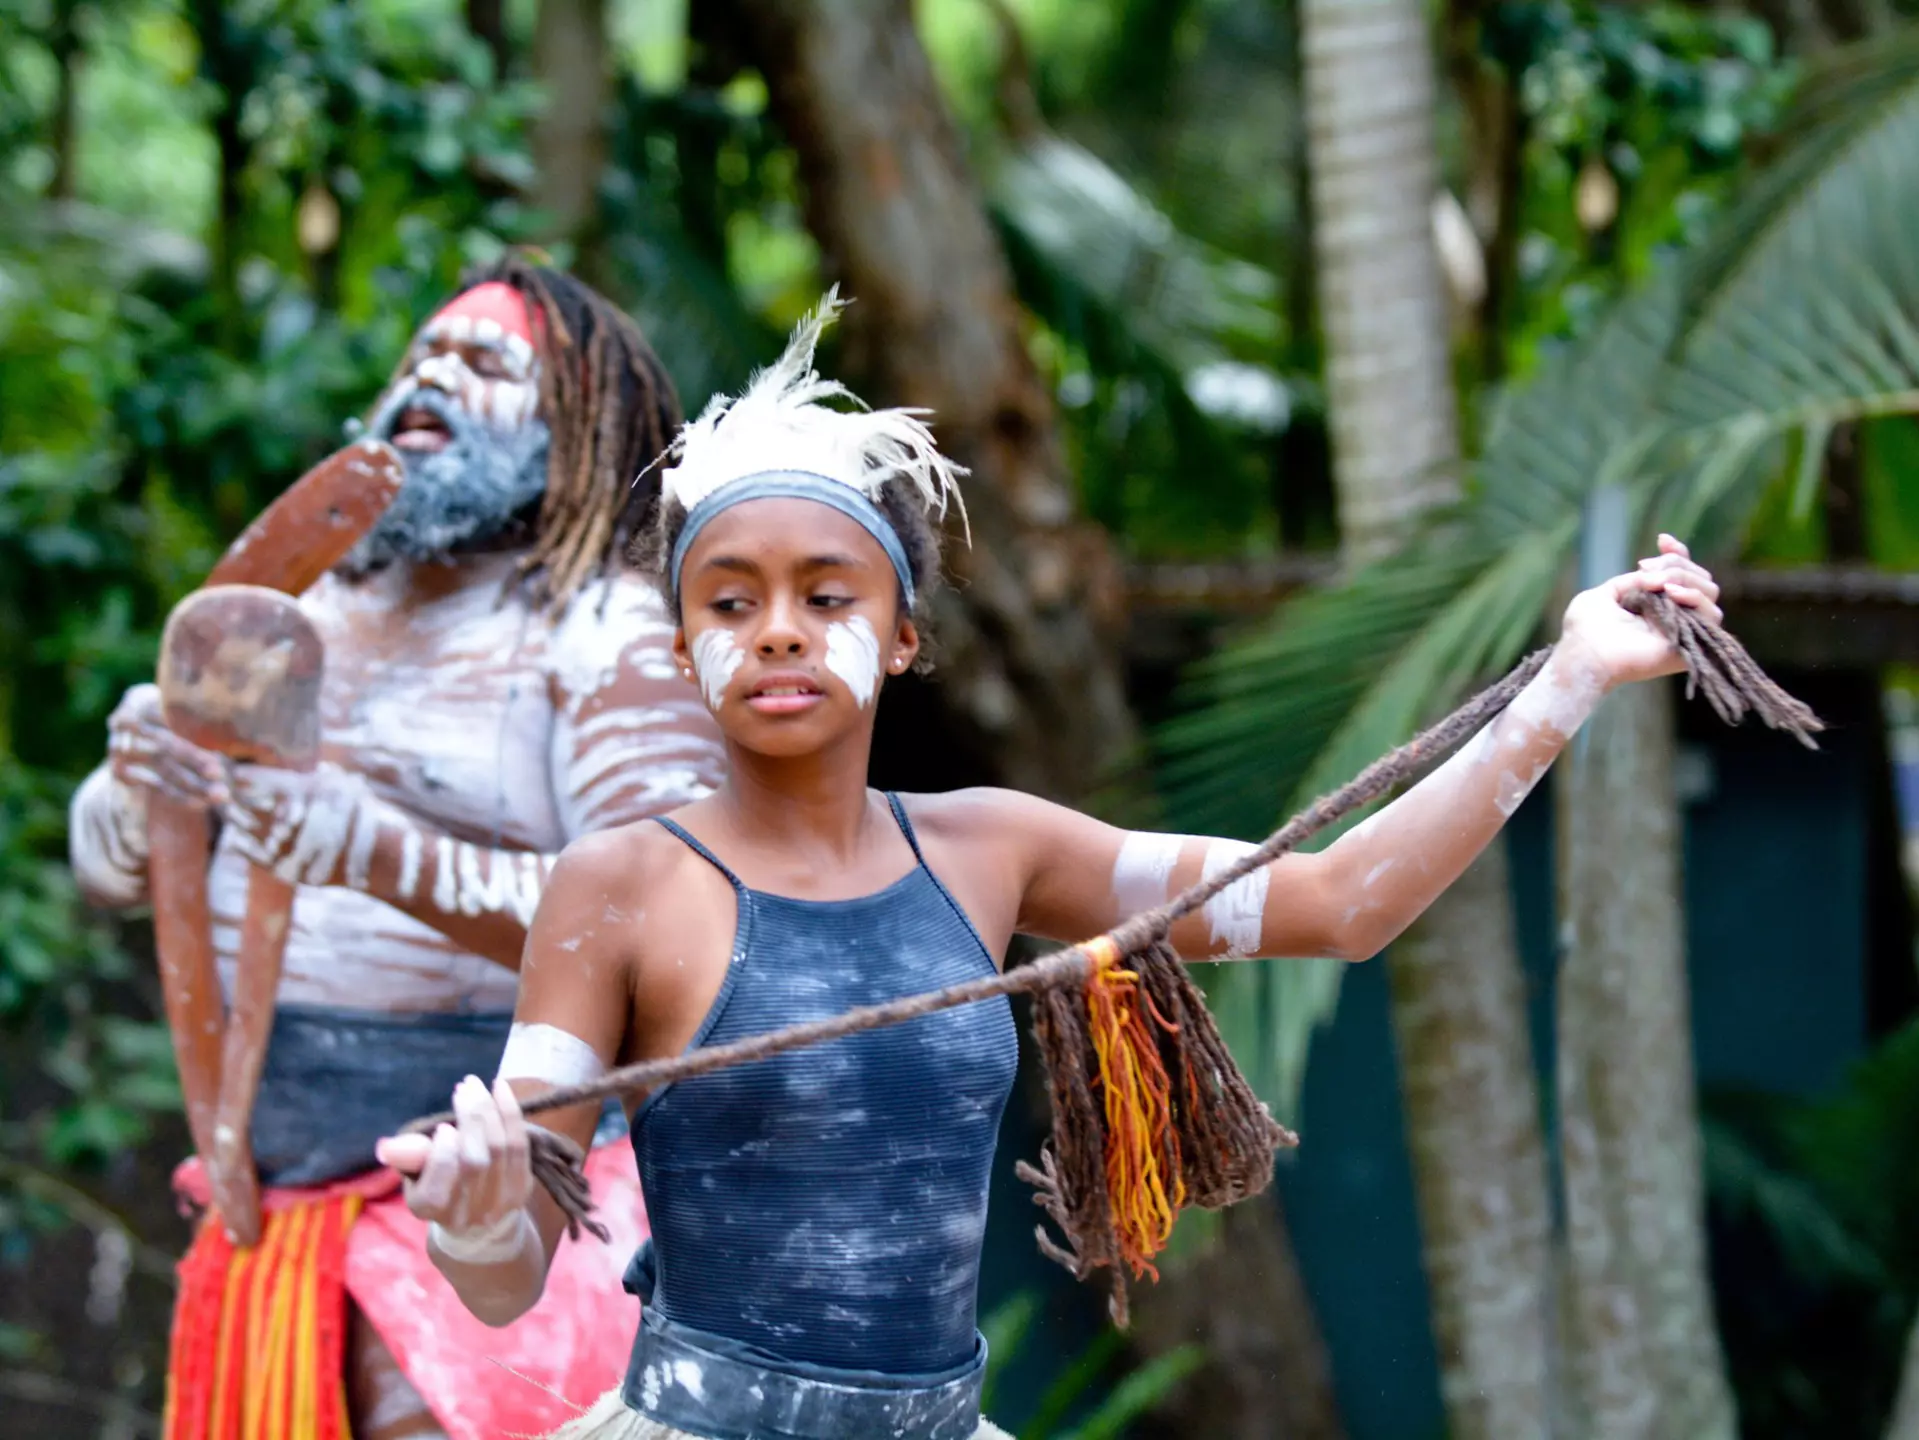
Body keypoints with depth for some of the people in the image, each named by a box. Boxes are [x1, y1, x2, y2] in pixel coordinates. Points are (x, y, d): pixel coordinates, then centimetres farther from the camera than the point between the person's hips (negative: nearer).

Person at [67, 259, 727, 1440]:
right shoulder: (307, 614, 14)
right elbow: (108, 871, 13)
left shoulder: (610, 637, -5)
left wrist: (375, 855, -30)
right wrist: (141, 786, -11)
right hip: (274, 1178, 6)